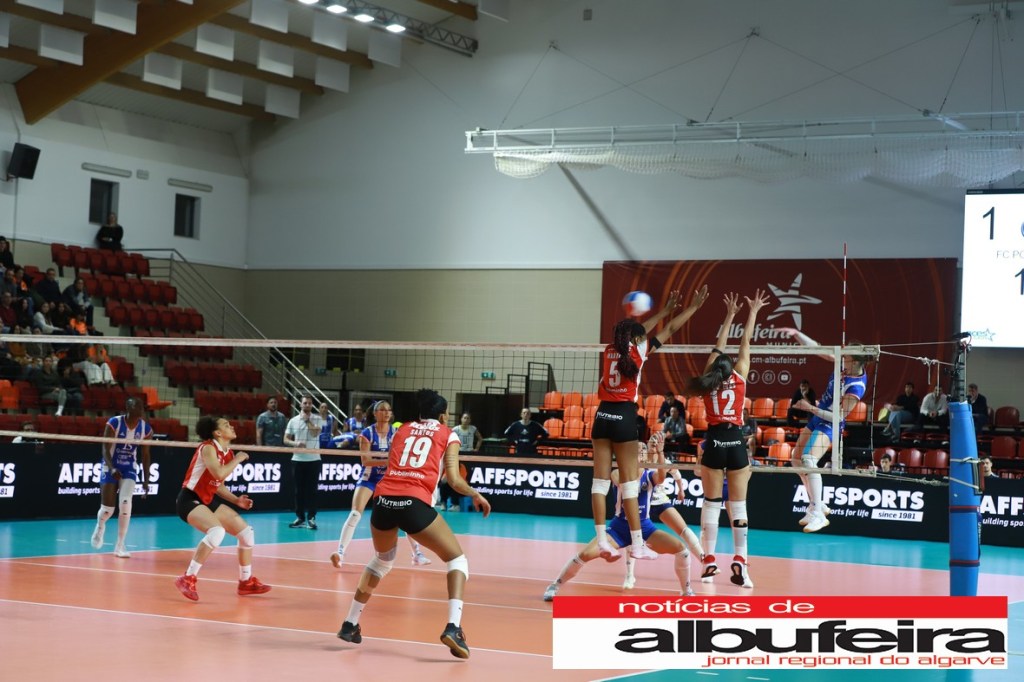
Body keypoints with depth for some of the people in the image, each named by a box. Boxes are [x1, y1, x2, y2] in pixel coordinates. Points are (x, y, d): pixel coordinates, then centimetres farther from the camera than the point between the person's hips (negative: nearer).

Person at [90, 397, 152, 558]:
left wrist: (145, 481, -2)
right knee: (107, 509, -1)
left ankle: (120, 545, -9)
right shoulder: (114, 423, -18)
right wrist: (112, 469, -34)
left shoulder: (146, 429, -8)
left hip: (129, 469, 2)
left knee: (125, 503, -20)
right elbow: (105, 449, -18)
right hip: (111, 468, -2)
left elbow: (145, 456, 1)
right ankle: (99, 527, 38)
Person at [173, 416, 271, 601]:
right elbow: (218, 473, -33)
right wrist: (238, 460, -18)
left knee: (247, 532, 8)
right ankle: (187, 579, -25)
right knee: (217, 531, -34)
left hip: (208, 500, 9)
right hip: (190, 499, -9)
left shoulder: (228, 454, 8)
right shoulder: (208, 447, -17)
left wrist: (236, 500, 6)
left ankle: (246, 582, 23)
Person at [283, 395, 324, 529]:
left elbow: (315, 433, -15)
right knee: (299, 489, 4)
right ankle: (300, 517, 11)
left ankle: (311, 518, 2)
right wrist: (295, 443, -12)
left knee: (312, 489, -2)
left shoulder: (317, 419, 2)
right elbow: (286, 439, 6)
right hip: (298, 459, 2)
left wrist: (307, 420, -11)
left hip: (313, 459, -2)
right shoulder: (293, 420, 6)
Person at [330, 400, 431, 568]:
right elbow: (365, 460, -19)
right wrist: (386, 461, -33)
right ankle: (340, 553, -16)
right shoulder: (367, 433, -12)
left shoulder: (396, 433, -5)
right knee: (355, 514, -18)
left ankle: (417, 554, 12)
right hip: (369, 477, -3)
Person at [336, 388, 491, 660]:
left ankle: (350, 624, 32)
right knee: (457, 560, 10)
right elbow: (453, 478, 5)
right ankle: (453, 627, -11)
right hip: (413, 502, -5)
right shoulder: (448, 435, 14)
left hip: (383, 499, 5)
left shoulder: (403, 429, 24)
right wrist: (476, 495, 21)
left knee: (382, 560, 32)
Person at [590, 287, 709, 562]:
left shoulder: (610, 350, 10)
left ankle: (602, 541, 2)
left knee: (601, 480, 3)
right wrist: (693, 307, 17)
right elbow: (670, 329, 6)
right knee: (629, 483, -3)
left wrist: (666, 309, 36)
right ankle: (637, 545, 0)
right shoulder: (638, 351, -4)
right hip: (624, 417, -5)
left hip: (603, 415, 5)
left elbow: (636, 332, 27)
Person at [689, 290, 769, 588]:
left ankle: (710, 562, 4)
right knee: (738, 505, 0)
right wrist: (752, 312, 22)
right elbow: (745, 343, 12)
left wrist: (729, 315, 28)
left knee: (711, 503, 6)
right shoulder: (739, 377, 2)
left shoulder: (709, 378, 5)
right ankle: (740, 565, -6)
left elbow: (719, 347, 18)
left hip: (714, 442, 1)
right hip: (735, 442, -1)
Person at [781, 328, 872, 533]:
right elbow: (816, 348, -2)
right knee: (797, 459, 15)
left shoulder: (856, 388, -29)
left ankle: (818, 514, -25)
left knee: (808, 460, -27)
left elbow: (838, 416, -24)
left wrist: (811, 408, -23)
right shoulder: (845, 364, -8)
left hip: (828, 424, -10)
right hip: (817, 418, 10)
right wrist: (796, 334, -11)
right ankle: (815, 504, 26)